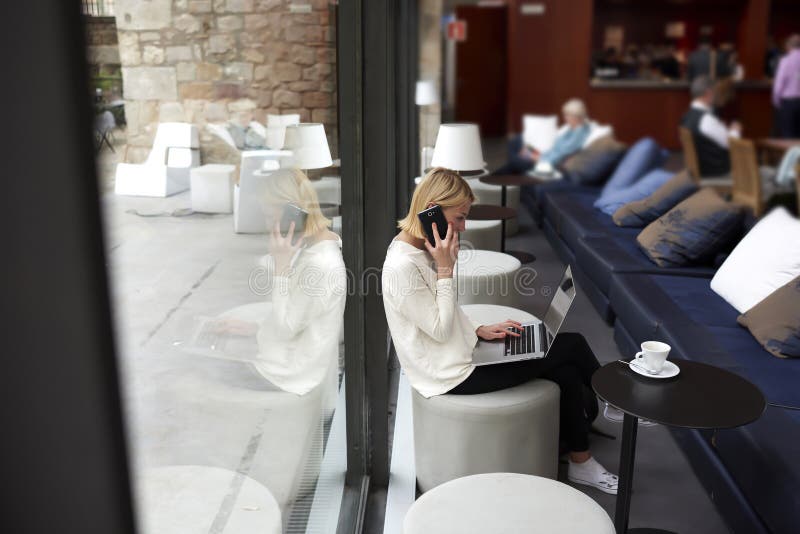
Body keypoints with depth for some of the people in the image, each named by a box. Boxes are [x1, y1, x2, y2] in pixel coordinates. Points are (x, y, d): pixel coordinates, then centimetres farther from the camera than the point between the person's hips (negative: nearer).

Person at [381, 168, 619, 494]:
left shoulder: (419, 250, 5)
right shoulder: (403, 267, -25)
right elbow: (440, 330, -21)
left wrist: (478, 330, 3)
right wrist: (445, 270, -22)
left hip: (459, 354, 9)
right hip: (452, 375, -9)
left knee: (567, 371, 0)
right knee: (571, 347, -6)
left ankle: (581, 464, 18)